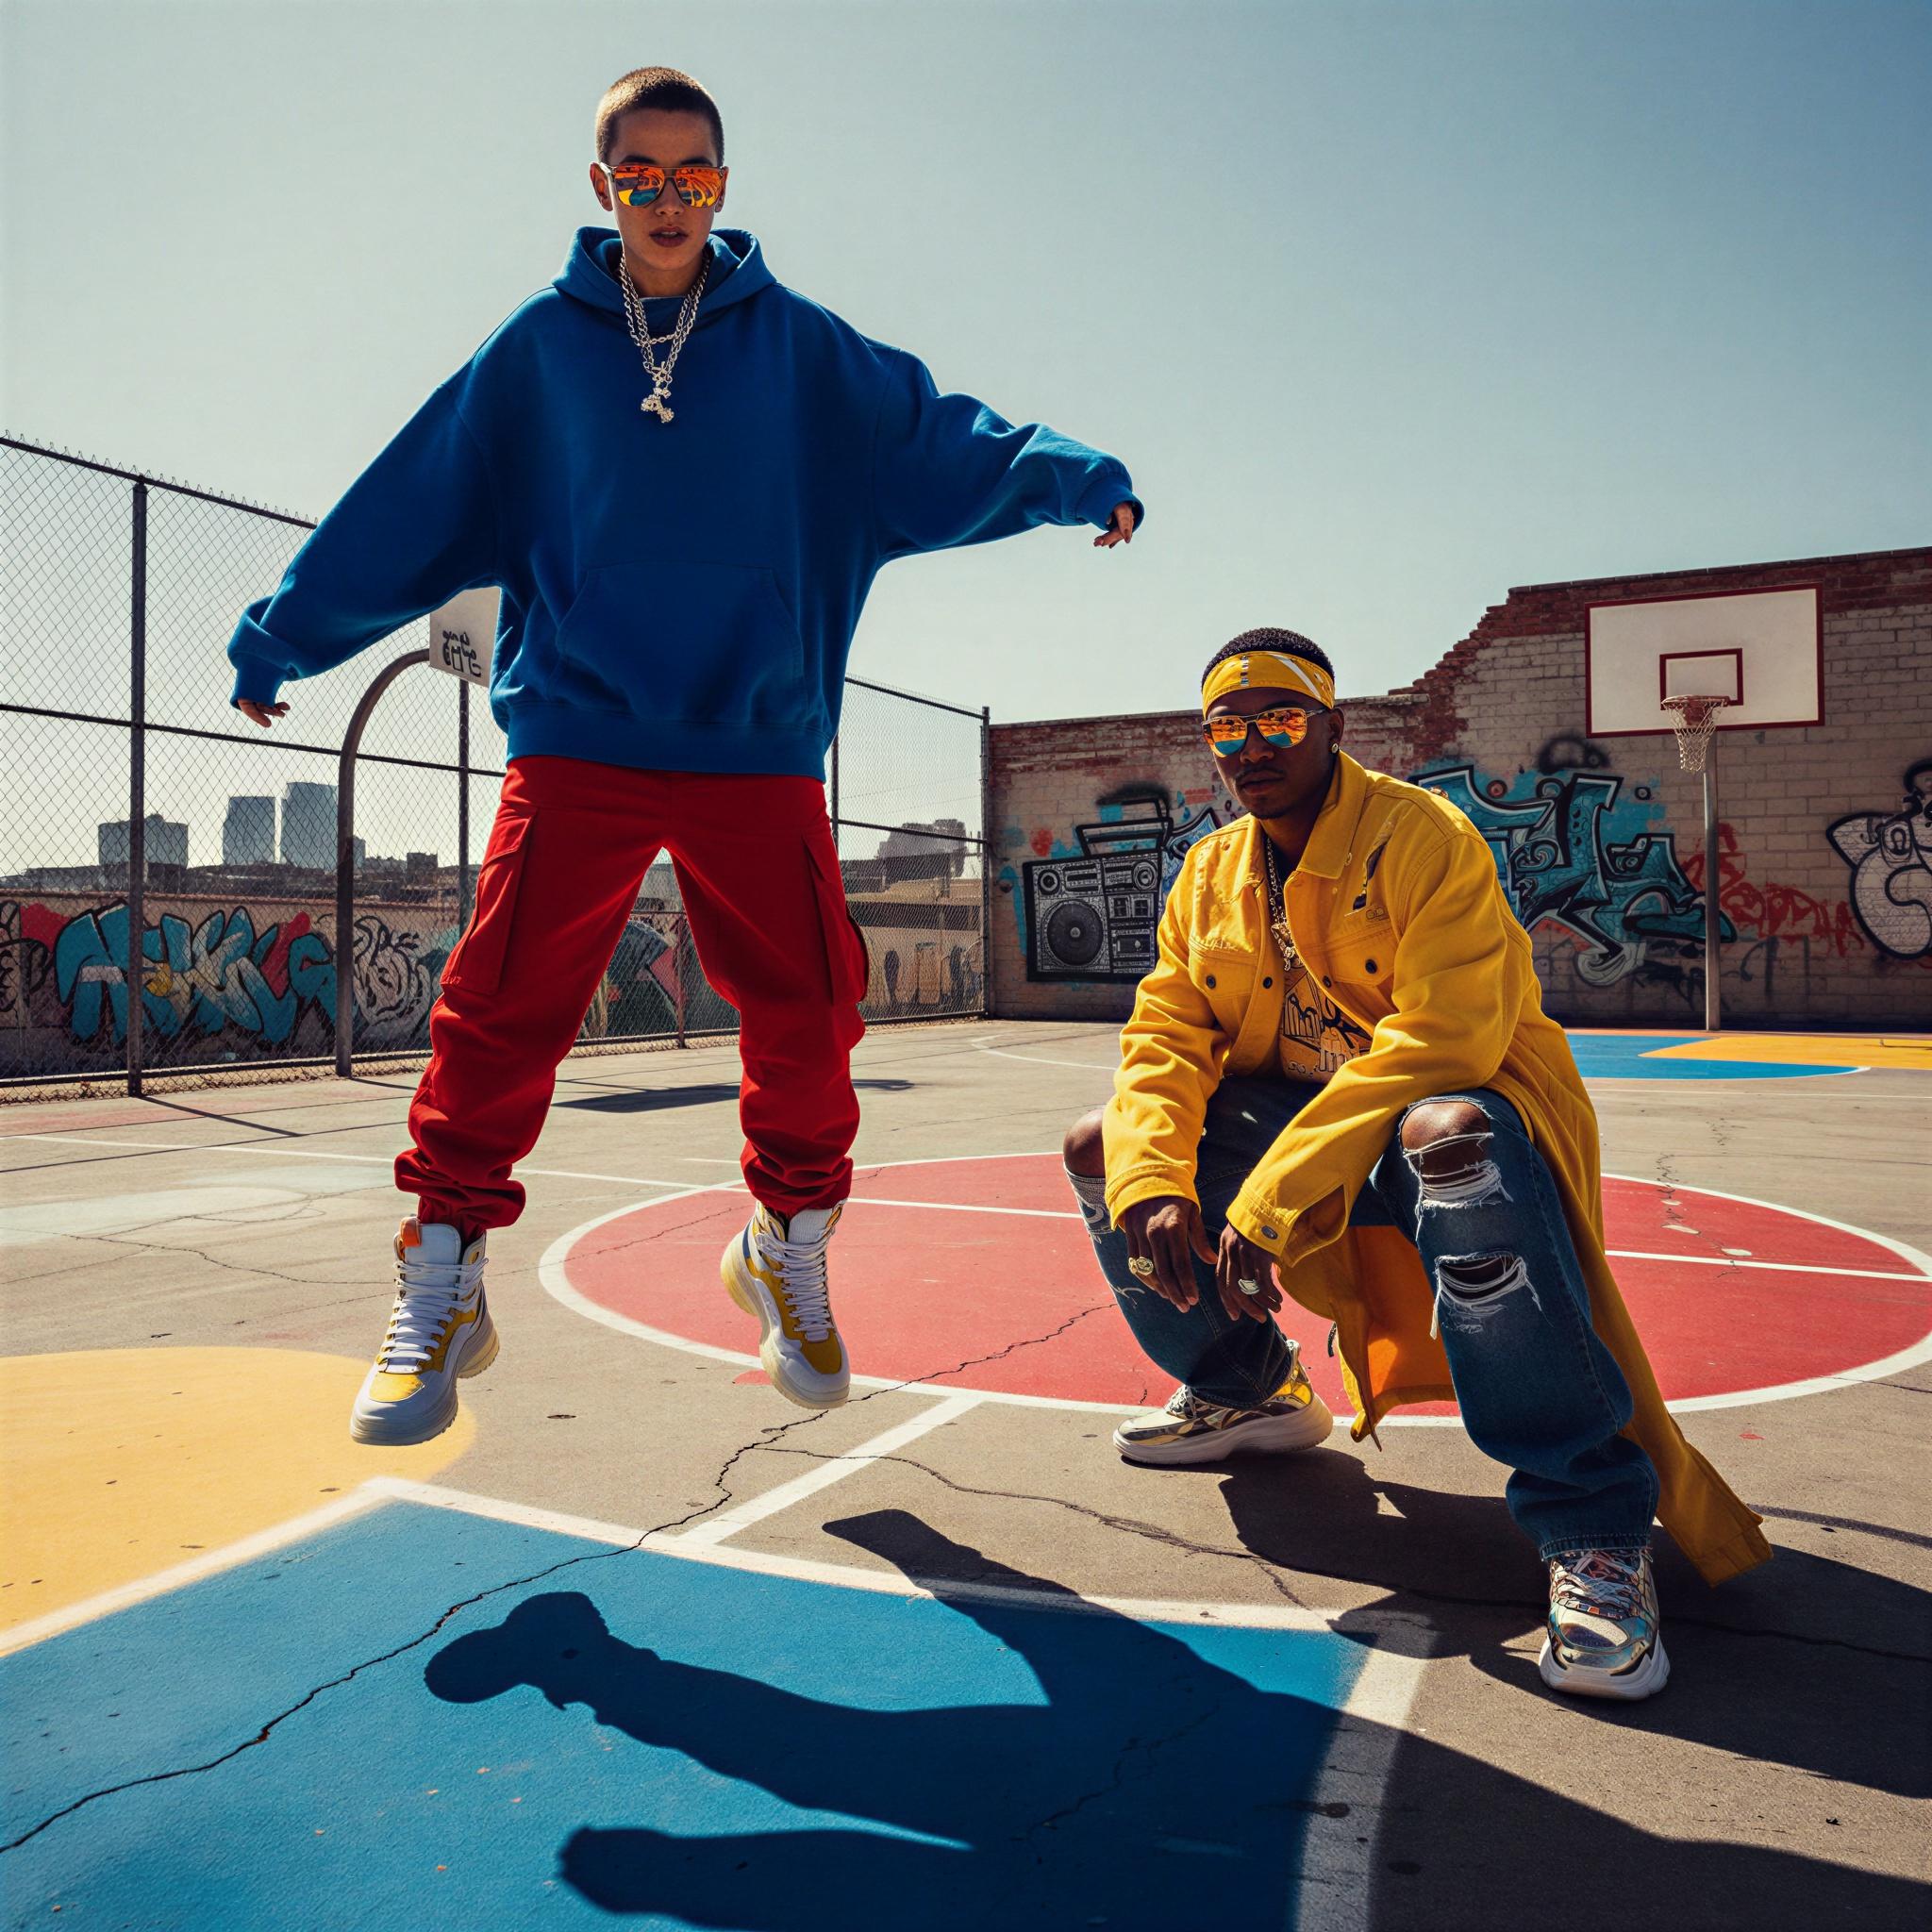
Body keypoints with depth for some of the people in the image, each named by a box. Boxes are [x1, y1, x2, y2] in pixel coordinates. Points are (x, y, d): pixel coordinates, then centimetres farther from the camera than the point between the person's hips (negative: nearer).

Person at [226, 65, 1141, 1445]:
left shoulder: (797, 345, 11)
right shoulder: (539, 347, 11)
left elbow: (932, 439, 6)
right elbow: (413, 508, 15)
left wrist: (1069, 475, -12)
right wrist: (283, 638, 19)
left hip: (759, 743, 1)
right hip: (577, 738, 0)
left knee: (805, 1013, -3)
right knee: (504, 1008, -8)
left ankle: (790, 1251, 20)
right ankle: (443, 1291, 7)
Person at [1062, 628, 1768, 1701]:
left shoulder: (1424, 835, -15)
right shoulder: (1209, 872, 5)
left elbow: (1442, 1041, -27)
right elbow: (1165, 1038, -2)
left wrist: (1273, 1196, -32)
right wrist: (1153, 1180, -22)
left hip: (1471, 1102, -6)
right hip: (1293, 1117, 7)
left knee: (1446, 1135, -41)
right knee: (1101, 1147, -6)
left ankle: (1590, 1526, -29)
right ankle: (1248, 1392, 16)